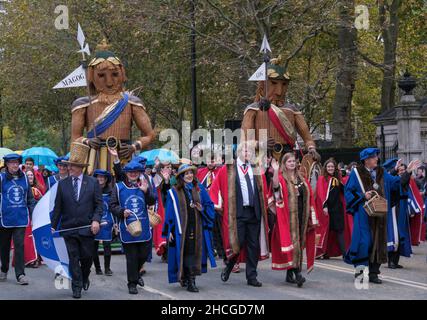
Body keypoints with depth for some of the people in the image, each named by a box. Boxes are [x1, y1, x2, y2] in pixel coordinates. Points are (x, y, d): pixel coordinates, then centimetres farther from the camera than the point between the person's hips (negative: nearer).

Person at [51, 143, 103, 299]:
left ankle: (85, 277, 33)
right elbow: (58, 207, 7)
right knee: (73, 258, 0)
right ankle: (76, 287, 7)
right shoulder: (62, 184, 5)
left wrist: (96, 220, -13)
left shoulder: (93, 182, 1)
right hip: (68, 227, 1)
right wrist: (53, 226, 3)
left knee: (86, 257, 5)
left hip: (87, 227, -1)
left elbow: (99, 204, 2)